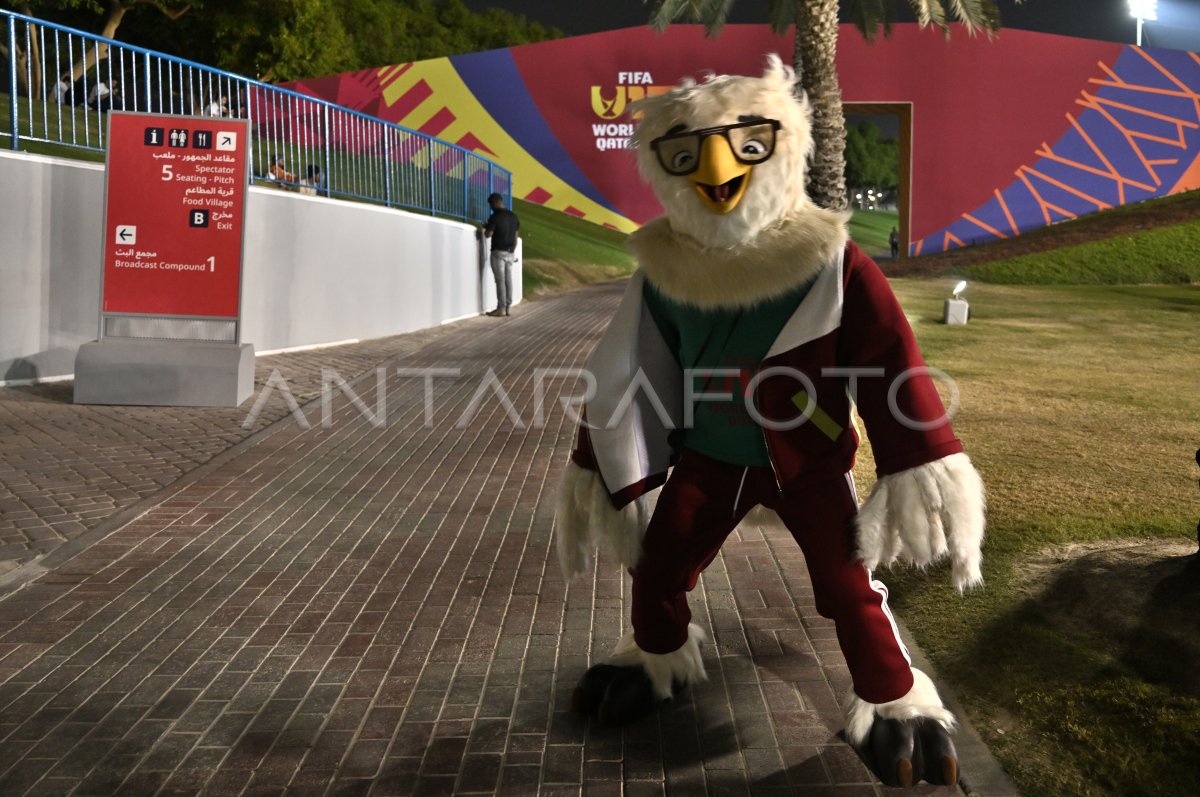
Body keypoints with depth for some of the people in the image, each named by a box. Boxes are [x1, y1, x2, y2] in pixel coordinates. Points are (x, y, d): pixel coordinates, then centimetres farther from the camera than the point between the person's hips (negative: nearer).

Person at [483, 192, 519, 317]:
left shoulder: (495, 216, -13)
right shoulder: (513, 216, 10)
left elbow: (488, 234, -14)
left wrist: (486, 228, 8)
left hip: (498, 252, -7)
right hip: (510, 252, 7)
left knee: (500, 281, -5)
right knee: (508, 280, 7)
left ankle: (501, 308, -5)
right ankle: (507, 307, 8)